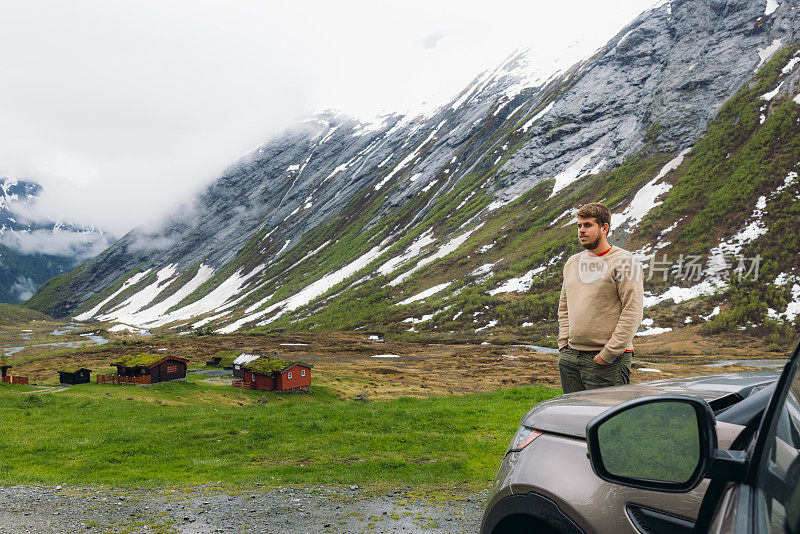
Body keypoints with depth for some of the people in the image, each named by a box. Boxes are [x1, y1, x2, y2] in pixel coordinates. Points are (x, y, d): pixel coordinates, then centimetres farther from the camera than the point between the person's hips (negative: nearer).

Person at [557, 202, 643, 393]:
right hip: (569, 357, 6)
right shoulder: (572, 262, 14)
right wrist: (564, 343, 8)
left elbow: (632, 312, -13)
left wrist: (609, 353, -16)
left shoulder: (625, 261, -7)